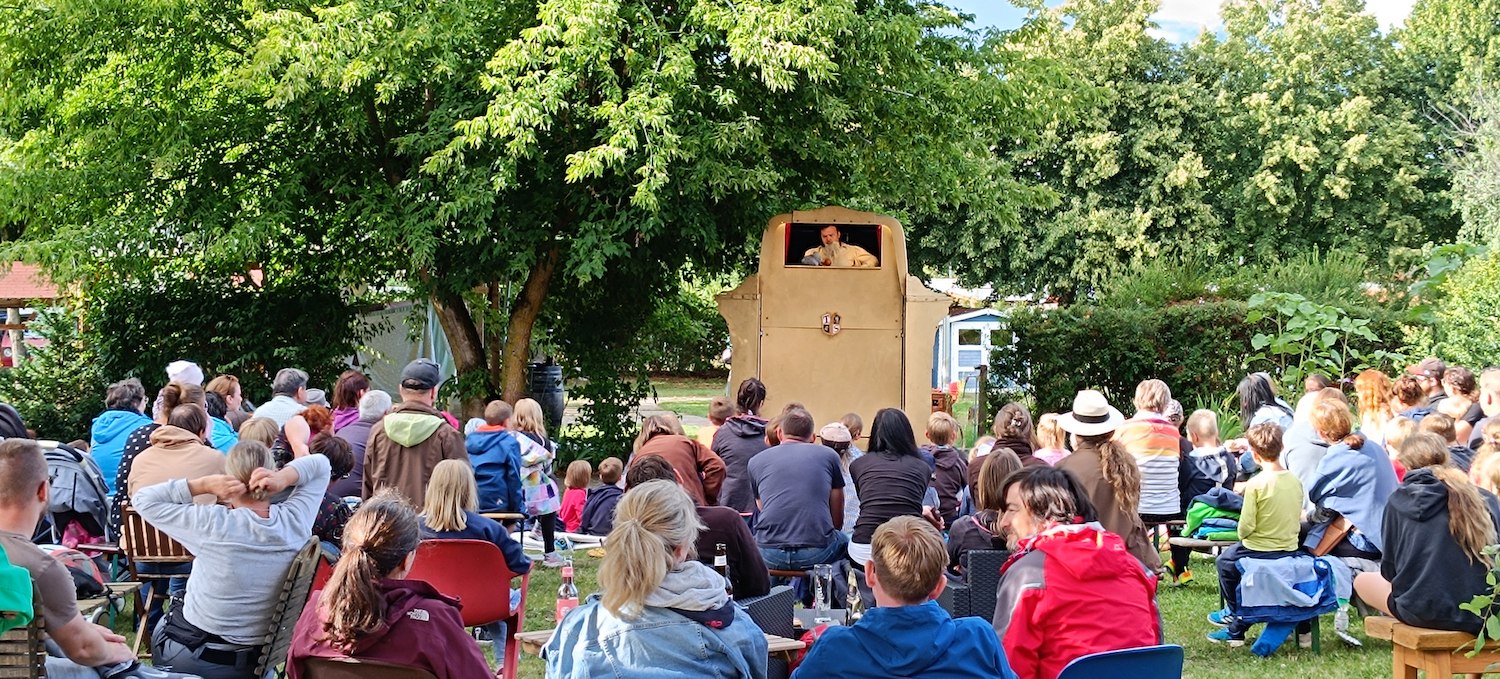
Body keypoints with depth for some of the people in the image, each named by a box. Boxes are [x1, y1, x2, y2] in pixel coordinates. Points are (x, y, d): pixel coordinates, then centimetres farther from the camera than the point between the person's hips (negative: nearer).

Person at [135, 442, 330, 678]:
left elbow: (143, 499, -11)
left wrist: (204, 484, -21)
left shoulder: (213, 524, -24)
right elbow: (320, 465, 3)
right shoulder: (293, 521, -14)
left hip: (190, 658, -4)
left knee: (163, 623, 34)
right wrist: (285, 478, -17)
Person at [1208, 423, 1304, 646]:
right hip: (1290, 550, 6)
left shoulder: (1256, 484, -19)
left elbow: (1246, 525, -18)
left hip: (1259, 551, -6)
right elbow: (1298, 520, 6)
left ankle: (1234, 613, 41)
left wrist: (1242, 536, 3)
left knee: (1225, 560, 24)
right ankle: (1237, 630, 23)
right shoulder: (1296, 481, -2)